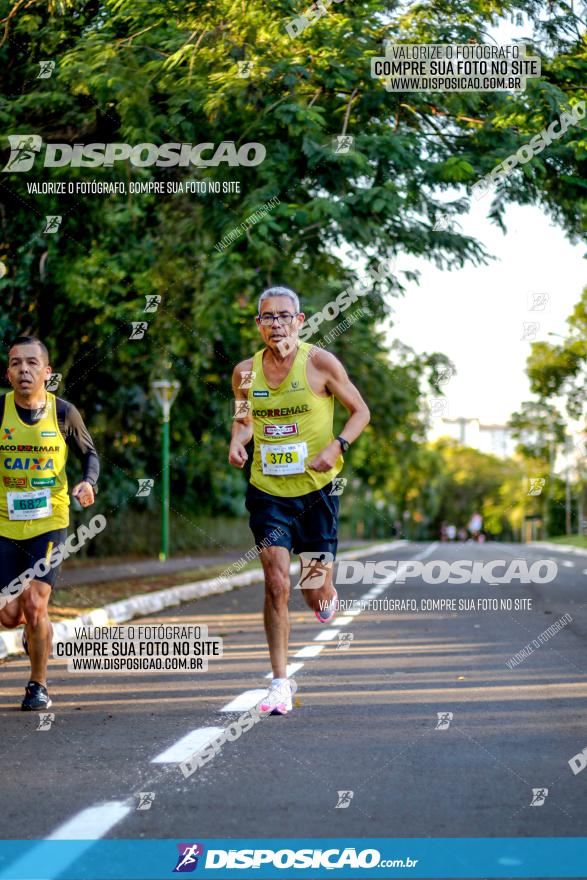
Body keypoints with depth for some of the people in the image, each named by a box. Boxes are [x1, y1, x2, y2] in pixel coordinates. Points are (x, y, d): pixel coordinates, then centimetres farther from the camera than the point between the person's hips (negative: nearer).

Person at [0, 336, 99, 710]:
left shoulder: (64, 413, -5)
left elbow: (89, 454, 10)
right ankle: (38, 631, 38)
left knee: (35, 605, -12)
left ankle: (39, 684, 10)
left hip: (49, 523, -1)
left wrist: (89, 482, -9)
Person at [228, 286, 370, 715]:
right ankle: (280, 683, -4)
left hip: (317, 489, -1)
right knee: (277, 585, -12)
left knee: (317, 598, 4)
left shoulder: (320, 362, -7)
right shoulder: (246, 372, 1)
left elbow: (360, 411, 2)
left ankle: (328, 592, 43)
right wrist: (237, 444, -4)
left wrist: (337, 447, -15)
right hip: (268, 491, 1)